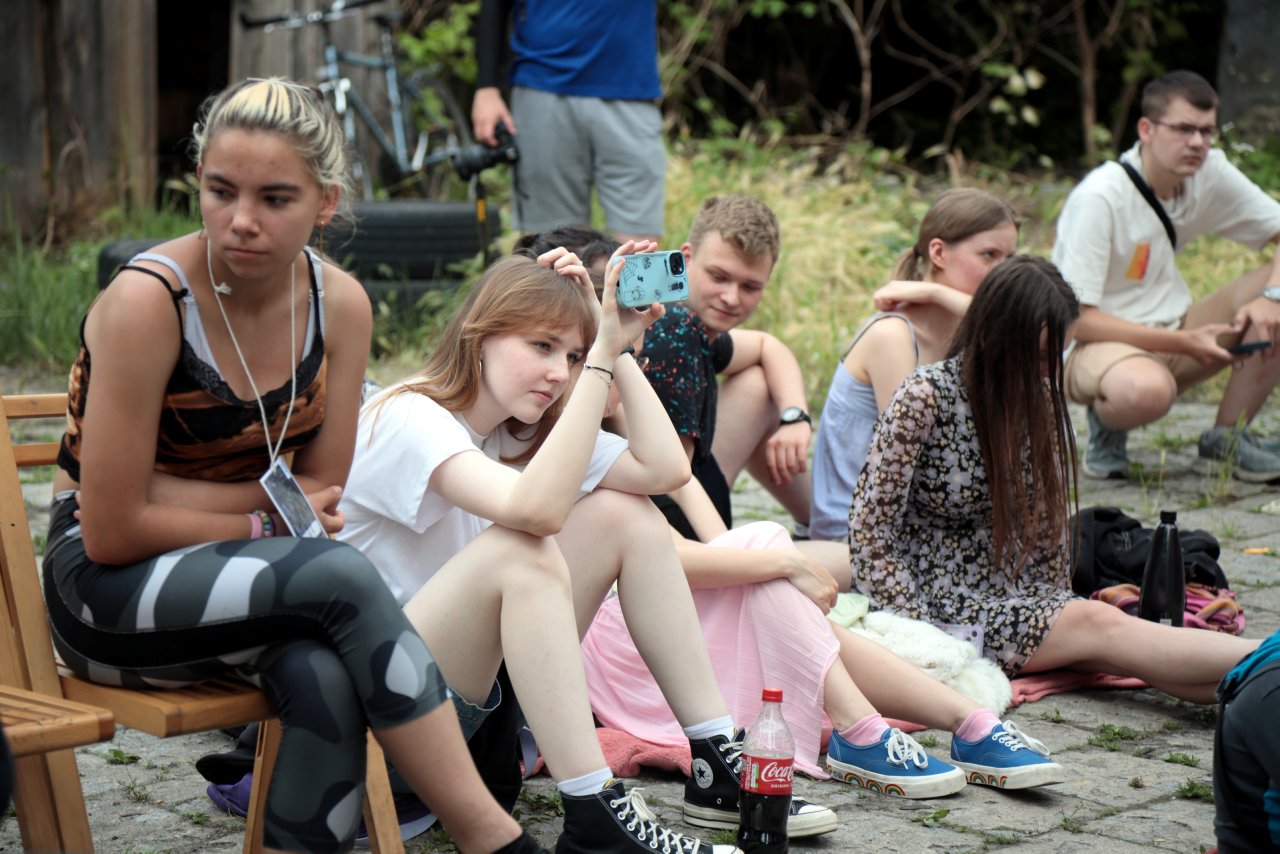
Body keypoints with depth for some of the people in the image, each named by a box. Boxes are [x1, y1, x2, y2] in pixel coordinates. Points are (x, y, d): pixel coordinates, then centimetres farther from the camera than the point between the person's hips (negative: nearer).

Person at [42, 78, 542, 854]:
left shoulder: (340, 304, -4)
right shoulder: (148, 301, -21)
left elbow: (321, 493, -1)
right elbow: (112, 533, -19)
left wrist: (175, 495, -15)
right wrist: (264, 520, -10)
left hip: (228, 572, 4)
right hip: (109, 591, -4)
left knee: (327, 677, -32)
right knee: (341, 577, -31)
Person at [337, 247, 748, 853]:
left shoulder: (523, 430, 7)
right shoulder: (408, 420, -18)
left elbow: (665, 469, -5)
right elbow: (536, 507, -37)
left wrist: (614, 350, -8)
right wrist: (602, 355, -32)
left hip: (484, 680, 8)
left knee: (625, 514, -3)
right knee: (520, 549, -31)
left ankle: (716, 764, -4)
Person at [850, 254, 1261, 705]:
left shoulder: (1040, 398, 4)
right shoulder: (925, 397, -14)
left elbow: (1049, 520, 13)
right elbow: (869, 534, -13)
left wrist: (1057, 609, 4)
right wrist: (924, 632, -16)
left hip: (1019, 596, 6)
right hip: (943, 604, -6)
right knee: (1100, 626, -28)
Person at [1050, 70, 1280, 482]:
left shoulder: (1211, 172, -2)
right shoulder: (1098, 199, -20)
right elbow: (1077, 319, -22)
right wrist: (1185, 343, -26)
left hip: (1174, 332, 7)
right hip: (1098, 342, -7)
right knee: (1146, 391, -42)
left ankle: (1227, 435, -3)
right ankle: (1108, 422, -4)